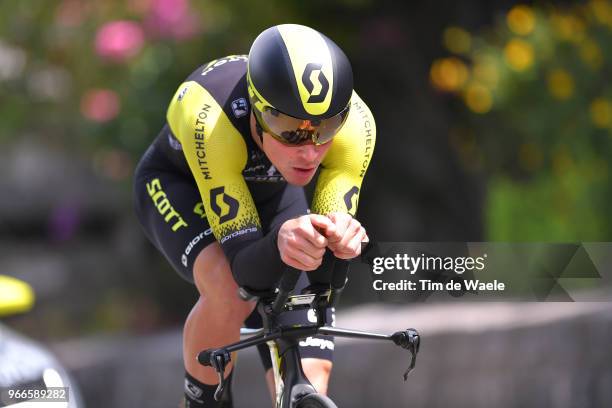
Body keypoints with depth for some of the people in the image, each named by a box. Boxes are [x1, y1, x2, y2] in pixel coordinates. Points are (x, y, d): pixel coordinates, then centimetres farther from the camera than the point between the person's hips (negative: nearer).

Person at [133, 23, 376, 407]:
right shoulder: (209, 118, -42)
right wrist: (280, 243, -62)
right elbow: (246, 268, -40)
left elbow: (323, 278, -30)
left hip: (270, 193, 3)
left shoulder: (354, 123, -33)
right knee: (230, 292, -35)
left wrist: (340, 240, -53)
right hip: (179, 184, -3)